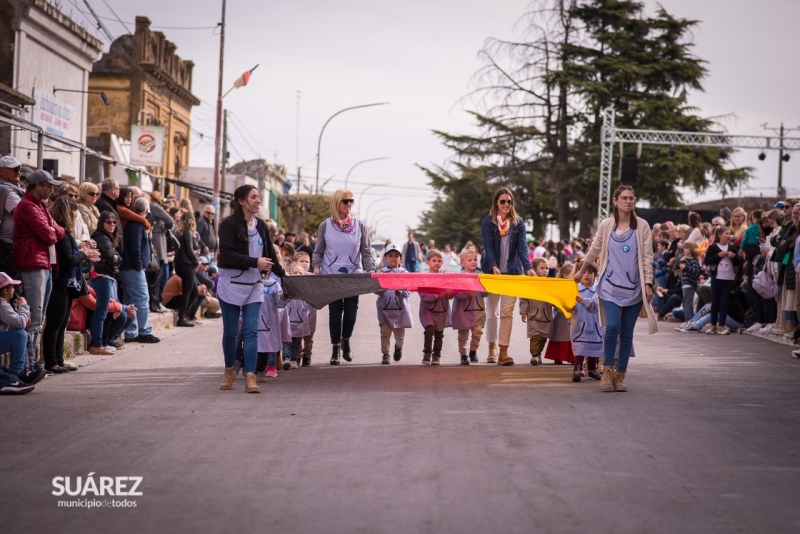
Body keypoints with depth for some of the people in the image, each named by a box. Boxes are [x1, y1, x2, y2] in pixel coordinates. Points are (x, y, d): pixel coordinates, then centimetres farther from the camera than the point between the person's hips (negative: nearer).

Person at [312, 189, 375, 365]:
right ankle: (335, 348, 14)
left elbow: (366, 251, 4)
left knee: (351, 310, 0)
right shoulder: (325, 225, 3)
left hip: (354, 275, 1)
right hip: (331, 276, -1)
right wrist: (316, 267, -10)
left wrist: (371, 269, -10)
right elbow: (318, 252, 7)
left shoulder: (359, 225, 4)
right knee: (335, 312, -1)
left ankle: (346, 341, 27)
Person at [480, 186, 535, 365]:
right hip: (492, 272, 0)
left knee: (507, 312, -5)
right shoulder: (487, 223, -2)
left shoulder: (518, 223, 3)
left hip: (512, 273, 0)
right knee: (492, 312, 9)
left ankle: (503, 351, -6)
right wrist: (494, 267, -27)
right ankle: (492, 348, 24)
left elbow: (522, 247, -6)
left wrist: (528, 267, -22)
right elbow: (488, 247, -10)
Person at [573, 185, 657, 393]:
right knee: (612, 326, -17)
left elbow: (647, 257, 0)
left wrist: (648, 283, -8)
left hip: (633, 288, 0)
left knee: (627, 332, 3)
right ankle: (608, 371, -2)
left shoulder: (642, 226, 1)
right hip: (611, 286, 0)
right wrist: (581, 272, 26)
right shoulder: (606, 225, 3)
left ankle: (620, 375, 12)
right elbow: (594, 250, 17)